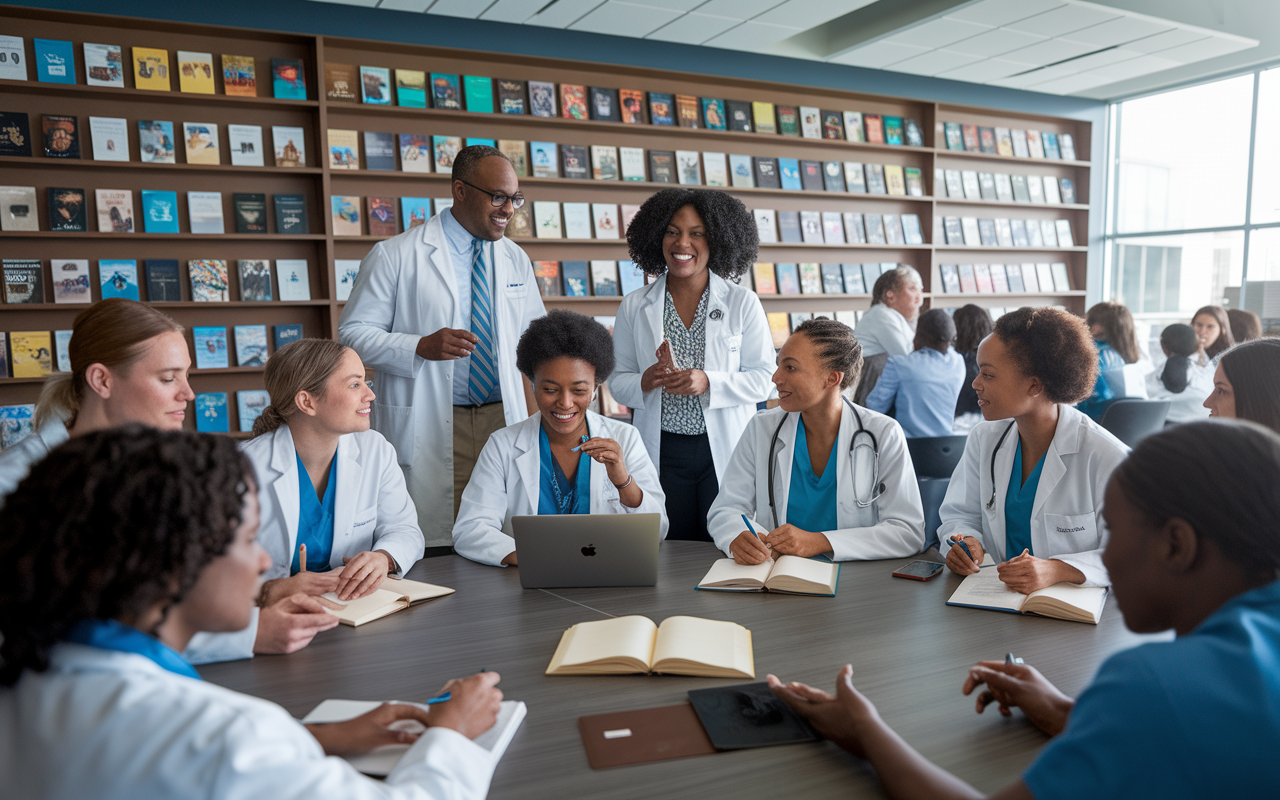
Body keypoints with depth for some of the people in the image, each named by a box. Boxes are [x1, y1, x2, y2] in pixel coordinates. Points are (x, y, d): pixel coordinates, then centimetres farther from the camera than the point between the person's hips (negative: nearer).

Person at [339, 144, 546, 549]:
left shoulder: (516, 260, 14)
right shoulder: (395, 255, -2)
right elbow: (353, 333, -3)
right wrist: (421, 347, -19)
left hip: (505, 418, 4)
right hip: (428, 428, -4)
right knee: (433, 549, -3)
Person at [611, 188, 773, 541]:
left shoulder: (743, 303, 1)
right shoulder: (634, 307, 5)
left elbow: (763, 380, -2)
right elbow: (617, 381, 6)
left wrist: (708, 382, -18)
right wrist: (646, 381, -16)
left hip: (726, 450, -1)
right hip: (662, 452, 1)